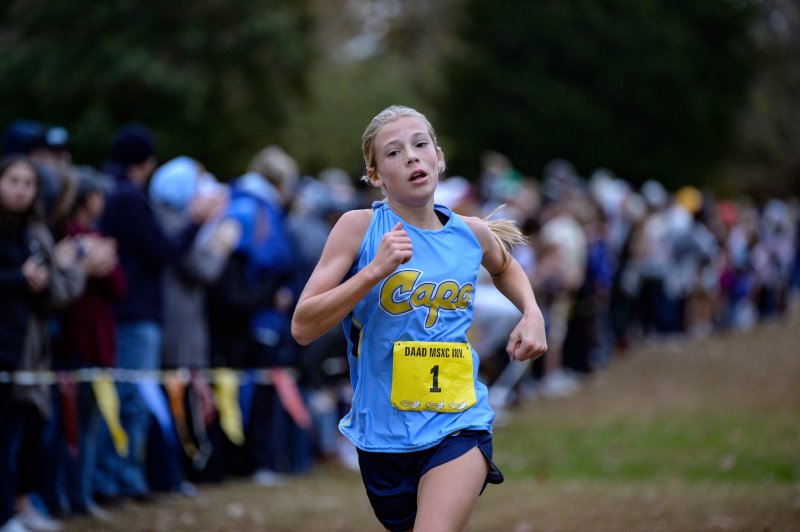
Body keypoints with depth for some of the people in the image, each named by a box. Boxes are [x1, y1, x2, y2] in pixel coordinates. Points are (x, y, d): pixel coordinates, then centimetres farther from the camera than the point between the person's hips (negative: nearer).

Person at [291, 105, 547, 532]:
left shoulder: (473, 234, 2)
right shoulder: (359, 227, -8)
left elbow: (505, 268, 29)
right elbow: (303, 327, -14)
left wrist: (532, 313, 9)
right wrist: (376, 270, -23)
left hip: (458, 427, 0)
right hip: (383, 430, 0)